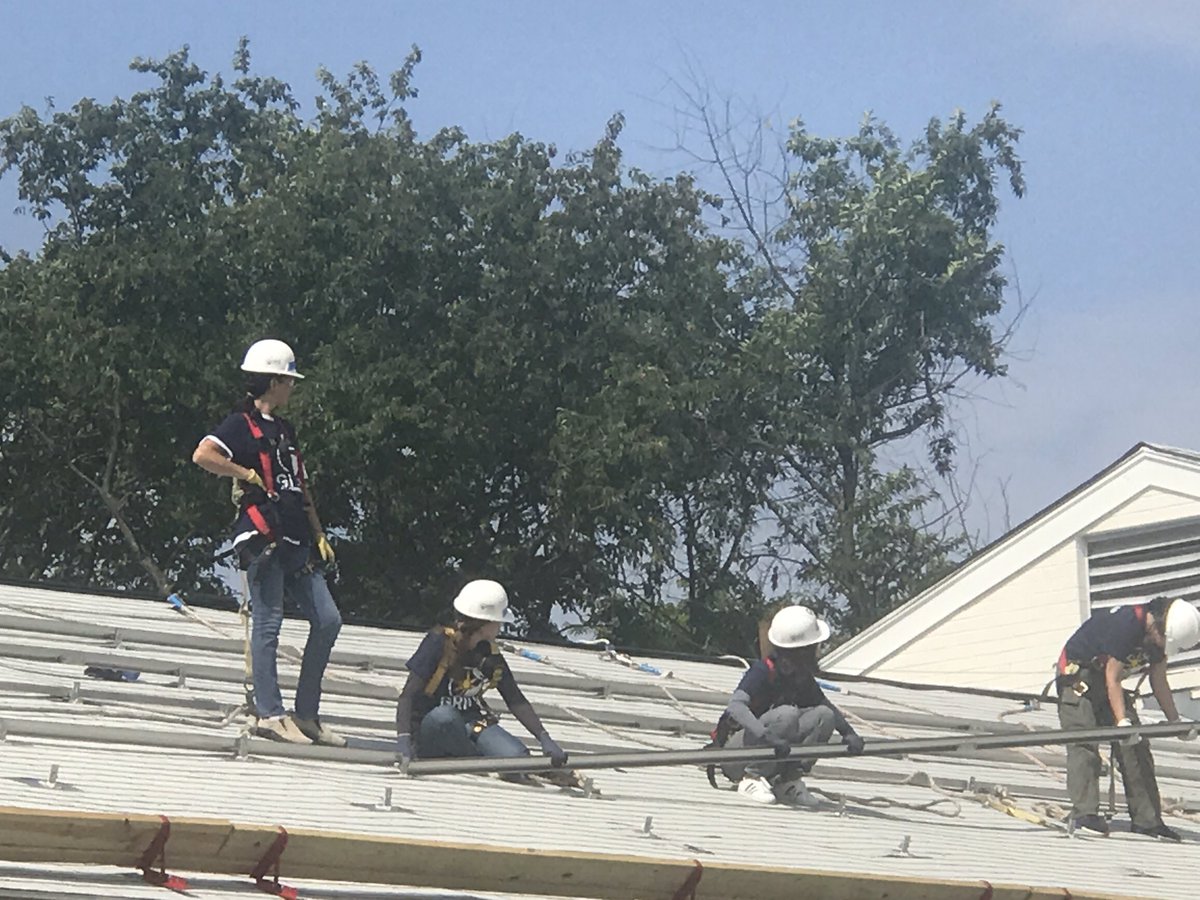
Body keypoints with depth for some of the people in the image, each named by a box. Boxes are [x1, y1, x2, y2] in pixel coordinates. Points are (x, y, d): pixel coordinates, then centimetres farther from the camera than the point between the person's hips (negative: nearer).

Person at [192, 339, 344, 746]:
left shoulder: (284, 430, 24)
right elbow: (203, 455, -21)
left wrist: (319, 536, 19)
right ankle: (269, 715, -4)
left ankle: (306, 715, 9)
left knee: (328, 620, 3)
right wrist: (249, 476, -12)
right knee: (268, 623, -7)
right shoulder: (241, 423, -3)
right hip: (263, 539, -8)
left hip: (295, 542, 9)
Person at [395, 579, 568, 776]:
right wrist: (403, 740, -36)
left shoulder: (490, 655, 1)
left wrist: (545, 739, -9)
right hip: (430, 731, -3)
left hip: (471, 726, 3)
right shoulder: (440, 643, -16)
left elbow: (516, 701, 5)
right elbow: (408, 696, -20)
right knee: (444, 717, -40)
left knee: (517, 758, -29)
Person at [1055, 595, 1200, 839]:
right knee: (1084, 744, -20)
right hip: (1077, 672, -8)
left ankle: (1147, 819, 0)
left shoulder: (1158, 636, -7)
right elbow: (1112, 680, -28)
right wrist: (1122, 722, -33)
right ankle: (1084, 813, -24)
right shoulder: (1126, 625, -31)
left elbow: (1159, 682, 5)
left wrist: (1175, 721, 2)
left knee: (1136, 745, 0)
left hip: (1107, 676, 8)